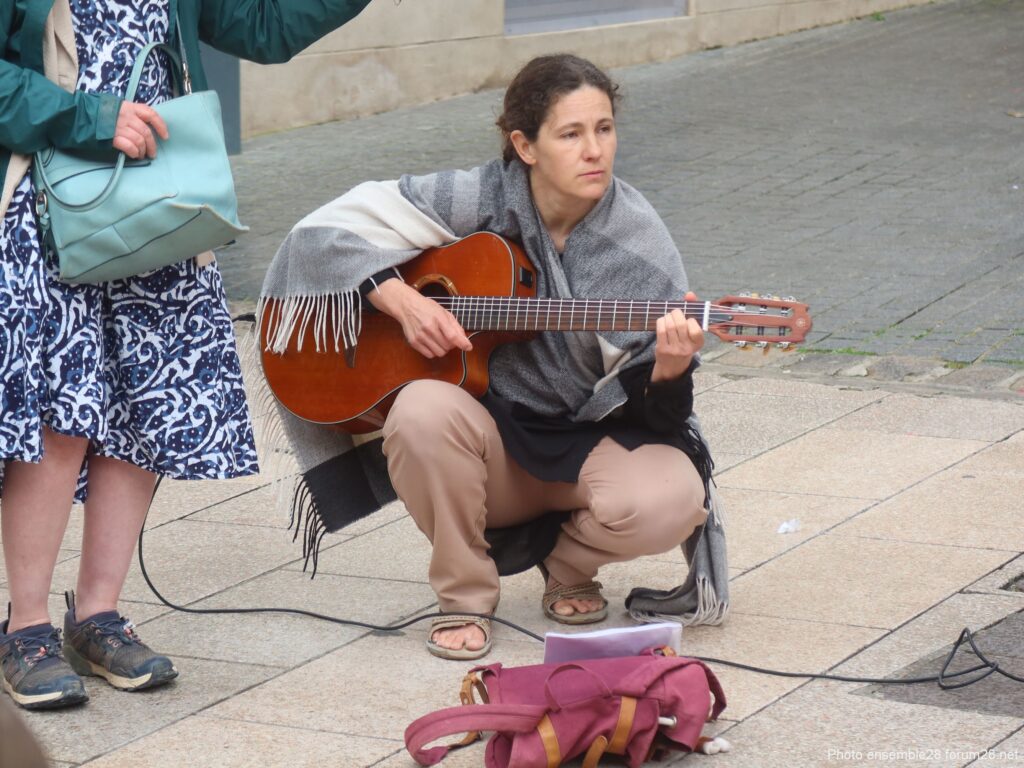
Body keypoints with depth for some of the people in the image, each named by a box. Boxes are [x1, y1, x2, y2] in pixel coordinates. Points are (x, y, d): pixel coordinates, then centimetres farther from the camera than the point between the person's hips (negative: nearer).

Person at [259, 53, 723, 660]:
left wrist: (668, 371, -33)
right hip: (495, 435, 0)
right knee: (422, 411, -34)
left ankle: (567, 563, 6)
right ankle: (466, 596, -8)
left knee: (667, 503, -32)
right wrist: (402, 301, -20)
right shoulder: (482, 201, -9)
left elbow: (653, 412, -10)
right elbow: (332, 227, -6)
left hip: (598, 439, 0)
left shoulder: (640, 245, -10)